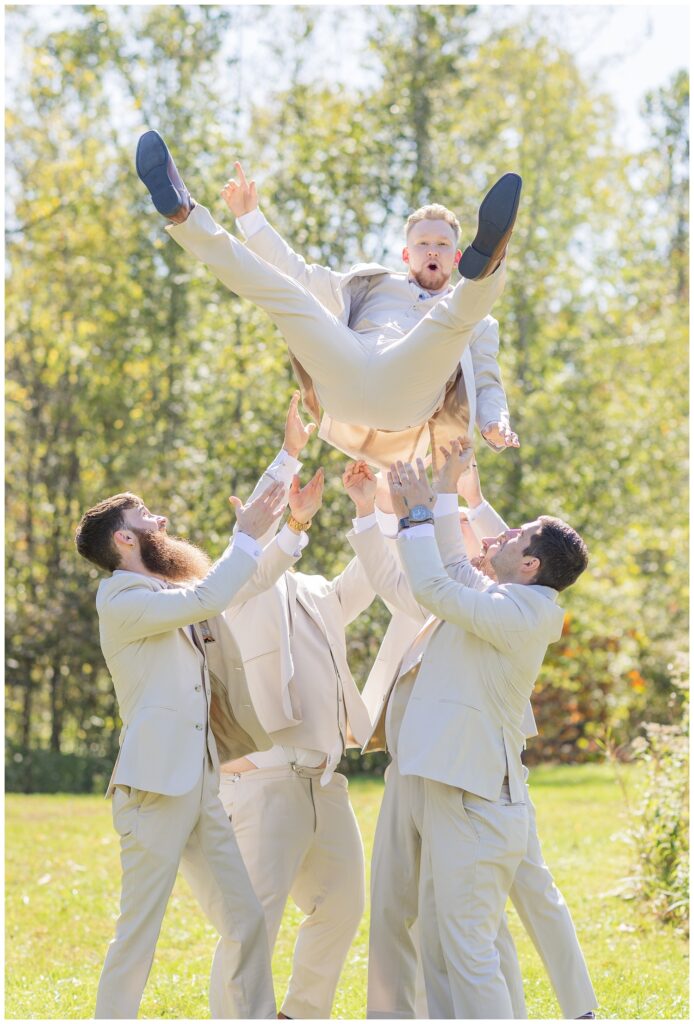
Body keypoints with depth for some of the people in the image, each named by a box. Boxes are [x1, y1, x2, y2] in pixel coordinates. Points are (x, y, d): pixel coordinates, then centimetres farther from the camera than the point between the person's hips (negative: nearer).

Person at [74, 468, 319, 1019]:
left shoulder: (172, 594, 18)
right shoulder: (121, 602, -8)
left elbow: (247, 583, 28)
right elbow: (206, 599, -22)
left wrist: (295, 523, 17)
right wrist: (248, 534, -12)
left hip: (200, 787, 9)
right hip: (154, 787, -8)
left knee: (246, 922, 7)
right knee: (139, 933, -7)